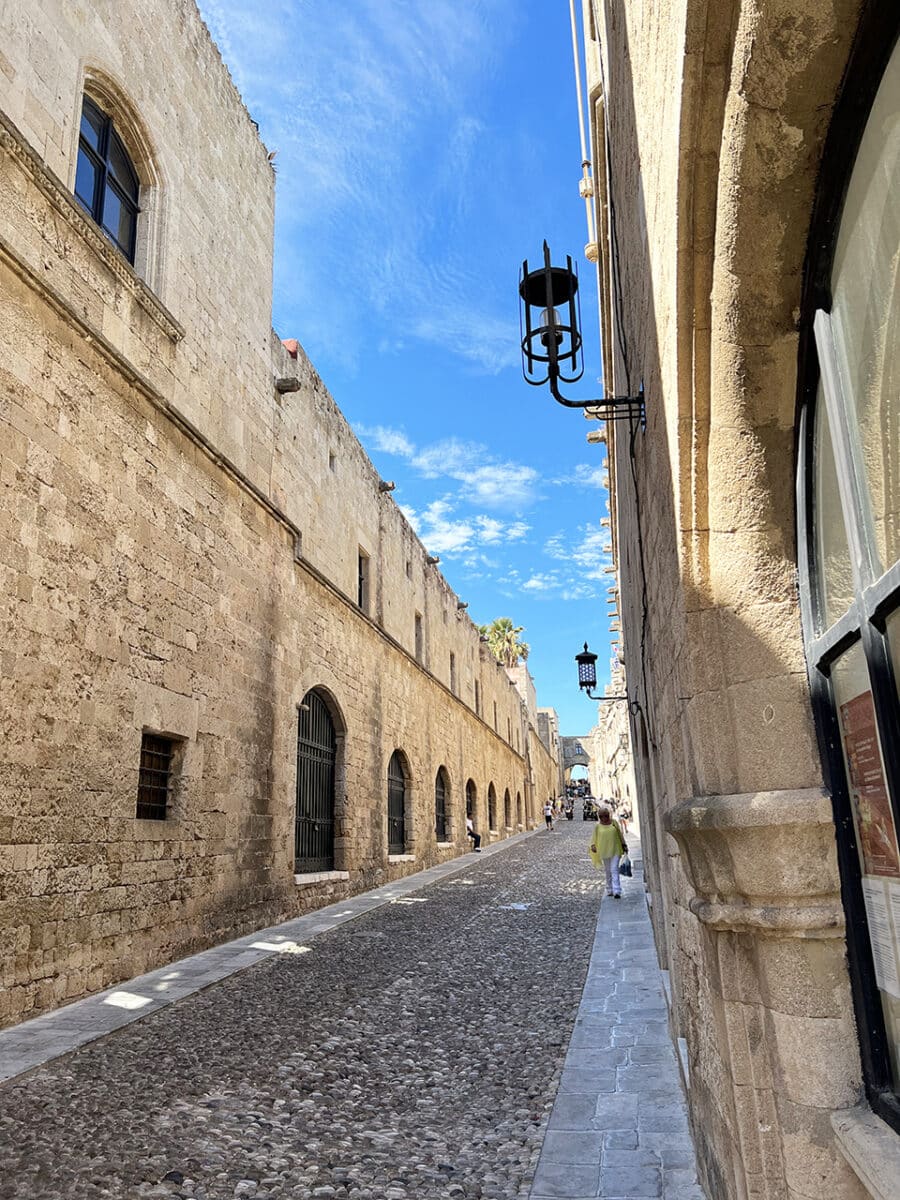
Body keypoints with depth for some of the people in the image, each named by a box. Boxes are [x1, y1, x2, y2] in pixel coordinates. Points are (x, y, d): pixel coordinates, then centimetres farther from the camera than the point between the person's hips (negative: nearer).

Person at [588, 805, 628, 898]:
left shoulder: (614, 822, 3)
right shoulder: (597, 826, 1)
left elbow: (620, 834, 11)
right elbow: (593, 836, 0)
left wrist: (624, 846, 14)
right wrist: (593, 845, -18)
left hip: (615, 850, -1)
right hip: (604, 851, 1)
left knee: (614, 870, -10)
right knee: (608, 871, 9)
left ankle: (617, 892, -15)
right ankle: (610, 890, 22)